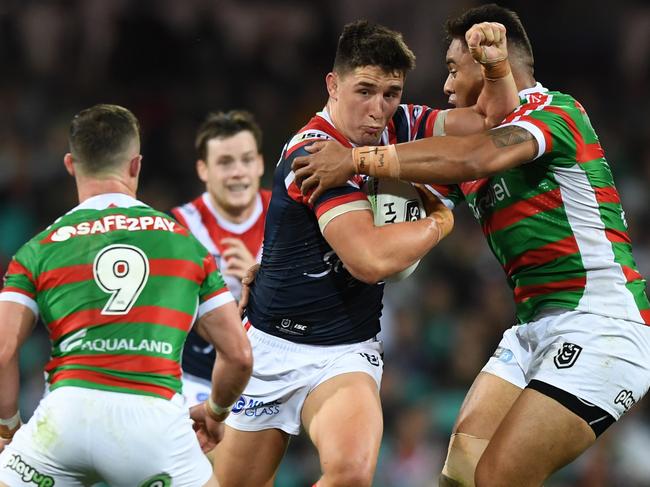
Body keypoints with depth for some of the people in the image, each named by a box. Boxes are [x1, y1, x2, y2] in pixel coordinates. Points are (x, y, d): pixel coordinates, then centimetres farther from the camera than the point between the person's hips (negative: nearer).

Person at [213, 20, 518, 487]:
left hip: (347, 353, 3)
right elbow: (370, 259, -28)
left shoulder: (397, 128, -1)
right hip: (273, 346, -3)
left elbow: (490, 119, 8)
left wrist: (496, 65, -13)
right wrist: (440, 220, -12)